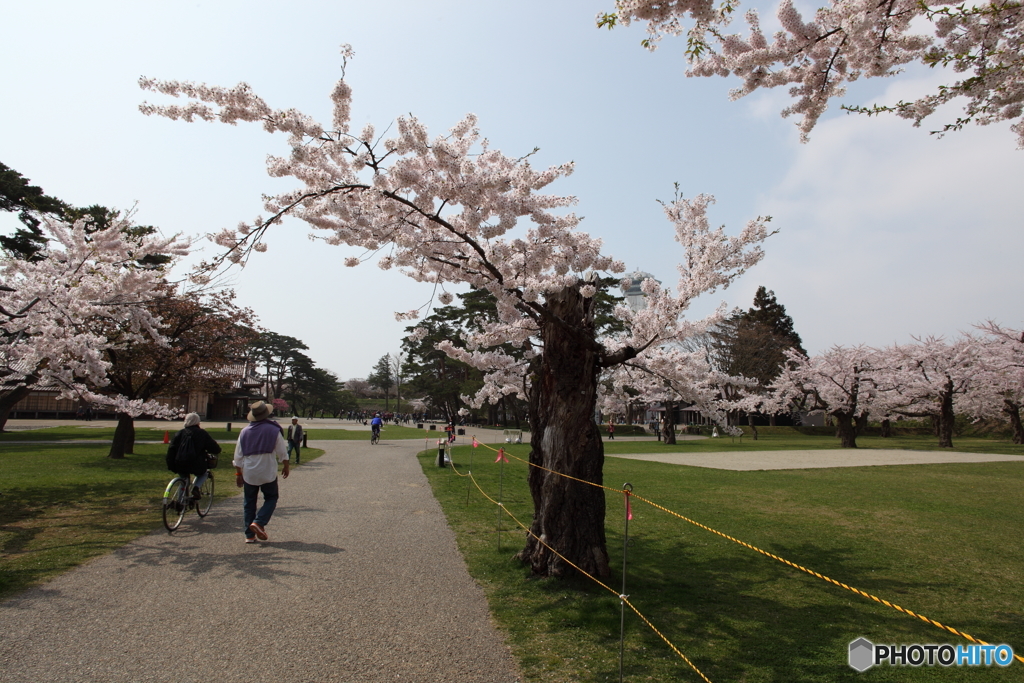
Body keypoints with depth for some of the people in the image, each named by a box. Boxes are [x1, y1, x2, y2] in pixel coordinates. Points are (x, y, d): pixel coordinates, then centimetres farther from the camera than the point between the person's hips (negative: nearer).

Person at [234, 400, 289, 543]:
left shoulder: (245, 432, 3)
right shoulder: (274, 430, -7)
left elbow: (238, 456, 5)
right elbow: (282, 452, -3)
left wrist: (238, 474, 13)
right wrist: (286, 467, 11)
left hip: (249, 474, 3)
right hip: (268, 473, -3)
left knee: (249, 502, 12)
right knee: (271, 498, 12)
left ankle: (250, 535, 11)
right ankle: (259, 522, -9)